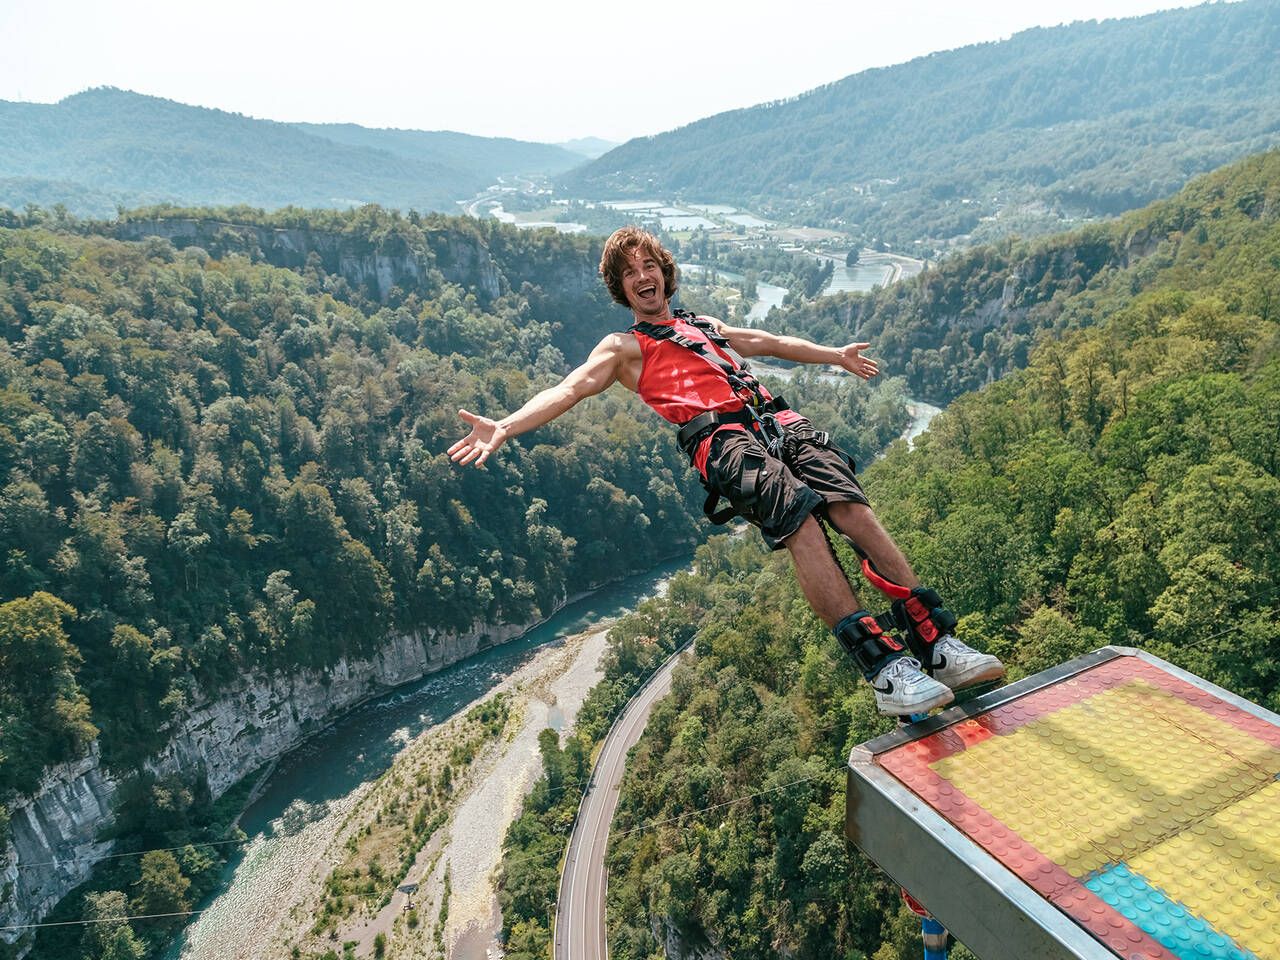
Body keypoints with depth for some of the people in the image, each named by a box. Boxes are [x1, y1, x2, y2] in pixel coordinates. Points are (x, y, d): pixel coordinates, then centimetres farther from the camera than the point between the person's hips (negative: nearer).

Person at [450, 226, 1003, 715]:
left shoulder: (705, 325, 38)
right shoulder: (623, 348, 20)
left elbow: (770, 342, 49)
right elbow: (569, 389, 4)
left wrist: (834, 355, 56)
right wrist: (504, 427, -12)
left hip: (774, 419, 5)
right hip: (720, 438, -5)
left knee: (851, 506, -20)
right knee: (801, 521, -30)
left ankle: (938, 644, -22)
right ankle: (885, 671, -33)